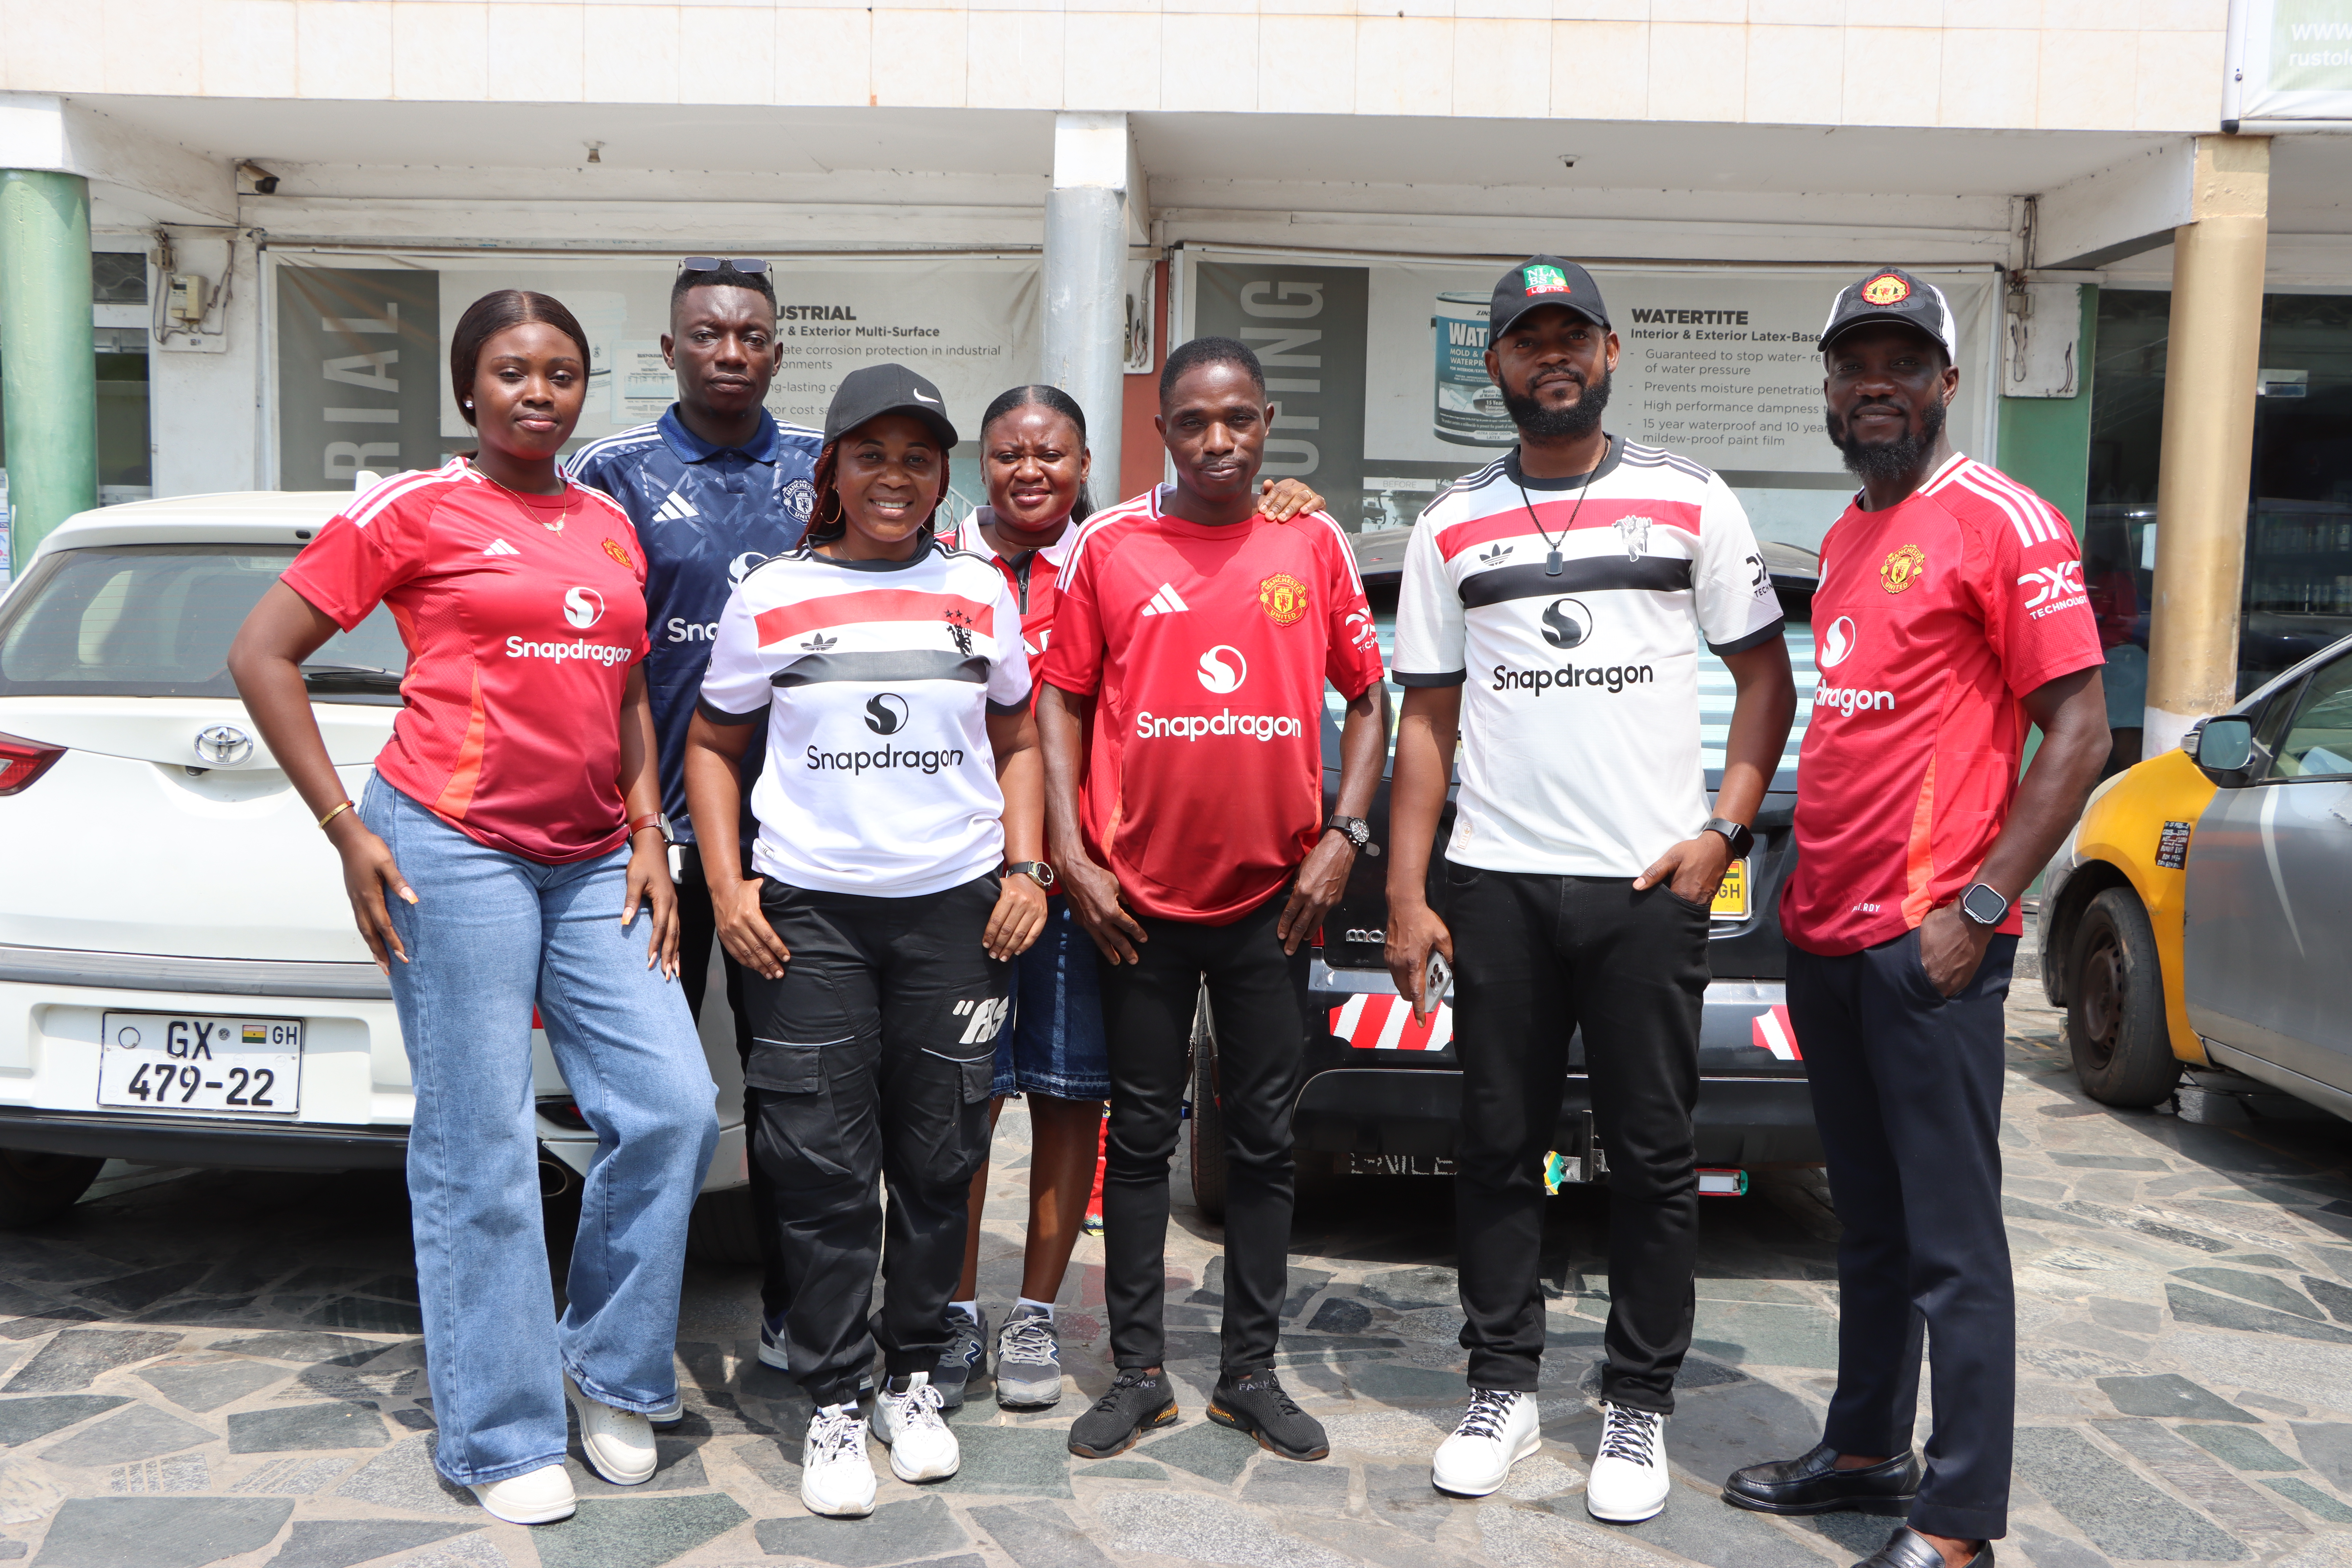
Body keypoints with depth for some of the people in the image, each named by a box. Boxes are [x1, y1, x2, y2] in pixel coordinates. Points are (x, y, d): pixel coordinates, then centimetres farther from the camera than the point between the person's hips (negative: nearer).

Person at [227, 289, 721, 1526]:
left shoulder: (612, 527, 15)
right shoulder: (414, 510, -2)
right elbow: (260, 655, -2)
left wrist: (648, 840, 9)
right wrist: (345, 831, -7)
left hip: (592, 863, 6)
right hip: (455, 849, -5)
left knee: (672, 1111, 0)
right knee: (481, 1152, 0)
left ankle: (608, 1370, 21)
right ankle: (502, 1437, 15)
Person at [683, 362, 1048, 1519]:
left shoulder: (980, 592, 10)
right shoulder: (771, 597, 5)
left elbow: (1018, 741, 17)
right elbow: (712, 745, 11)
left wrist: (1025, 868, 4)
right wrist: (726, 884, 0)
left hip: (957, 906, 2)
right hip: (807, 910, -1)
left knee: (938, 1157, 8)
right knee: (823, 1164, -1)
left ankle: (913, 1376, 25)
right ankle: (834, 1401, 12)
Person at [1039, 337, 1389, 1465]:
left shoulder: (1313, 544, 4)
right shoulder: (1108, 546, 1)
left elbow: (1367, 697, 8)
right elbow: (1061, 702, 4)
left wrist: (1340, 840, -2)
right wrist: (1072, 856, -4)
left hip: (1273, 895, 1)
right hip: (1139, 895, -1)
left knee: (1263, 1139, 9)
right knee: (1140, 1137, 8)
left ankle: (1251, 1374, 22)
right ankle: (1138, 1374, 20)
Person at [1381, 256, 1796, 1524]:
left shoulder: (1692, 503, 6)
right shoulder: (1452, 527, 10)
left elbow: (1764, 673, 7)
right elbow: (1427, 719, 9)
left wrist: (1724, 828, -6)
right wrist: (1405, 895, 2)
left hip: (1651, 882, -1)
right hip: (1496, 883, 2)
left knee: (1652, 1155, 4)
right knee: (1499, 1146, 8)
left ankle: (1639, 1406, 18)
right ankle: (1502, 1390, 21)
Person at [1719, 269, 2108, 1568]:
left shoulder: (2001, 521, -7)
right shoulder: (1845, 537, 17)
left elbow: (2079, 730, -12)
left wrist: (1977, 907, -18)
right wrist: (1802, 896, 15)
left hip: (1926, 946, -8)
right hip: (1824, 936, 8)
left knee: (1952, 1242, -1)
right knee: (1867, 1227, 17)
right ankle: (1865, 1450, 29)